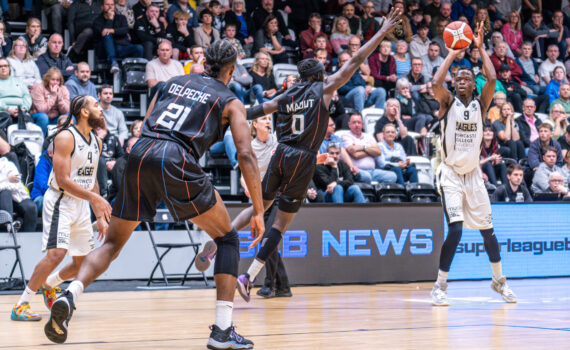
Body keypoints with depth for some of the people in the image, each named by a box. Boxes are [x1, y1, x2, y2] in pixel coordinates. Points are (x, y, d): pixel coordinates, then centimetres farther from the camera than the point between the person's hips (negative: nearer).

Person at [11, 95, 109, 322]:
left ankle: (49, 284, 34)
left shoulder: (96, 142, 9)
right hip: (60, 201, -8)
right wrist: (95, 197, -28)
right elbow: (63, 180, -22)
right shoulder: (65, 138, -16)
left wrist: (100, 216, 13)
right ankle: (21, 305, -14)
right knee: (56, 253, -22)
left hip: (82, 203, 8)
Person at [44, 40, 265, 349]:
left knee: (112, 243, 17)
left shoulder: (173, 82, 29)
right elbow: (245, 155, 7)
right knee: (227, 239, 13)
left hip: (139, 155, 4)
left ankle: (71, 294, -11)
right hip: (176, 161, -4)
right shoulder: (230, 101, 17)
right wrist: (258, 211, 9)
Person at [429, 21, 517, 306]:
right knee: (456, 229, -18)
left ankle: (499, 281, 28)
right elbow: (436, 83, -23)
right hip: (450, 174, -3)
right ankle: (440, 286, -8)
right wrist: (453, 54, -16)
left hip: (473, 174, 3)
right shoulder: (448, 103, -2)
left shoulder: (480, 104, 4)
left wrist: (480, 48, -11)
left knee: (487, 229, 9)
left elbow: (492, 79, -14)